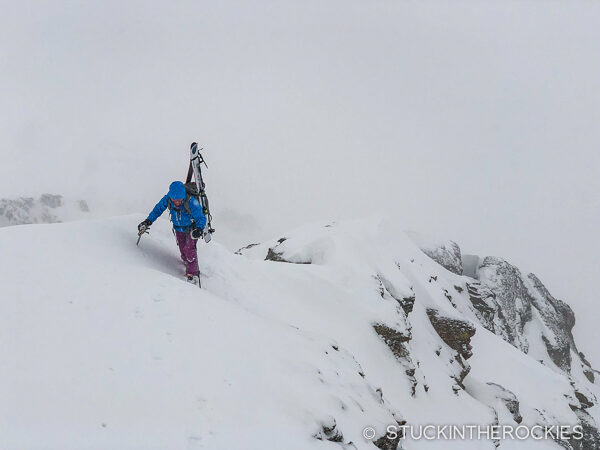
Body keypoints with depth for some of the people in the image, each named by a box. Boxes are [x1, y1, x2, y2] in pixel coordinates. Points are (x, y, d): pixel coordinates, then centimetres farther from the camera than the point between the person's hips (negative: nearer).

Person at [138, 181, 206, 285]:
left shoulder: (191, 202, -36)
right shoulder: (167, 199, -23)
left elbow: (201, 218, -28)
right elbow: (158, 209, -4)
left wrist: (199, 229, -47)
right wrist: (148, 221, -13)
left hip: (192, 228, -4)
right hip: (179, 229, 4)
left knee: (189, 249, -18)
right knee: (183, 252, 5)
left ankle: (193, 274, -10)